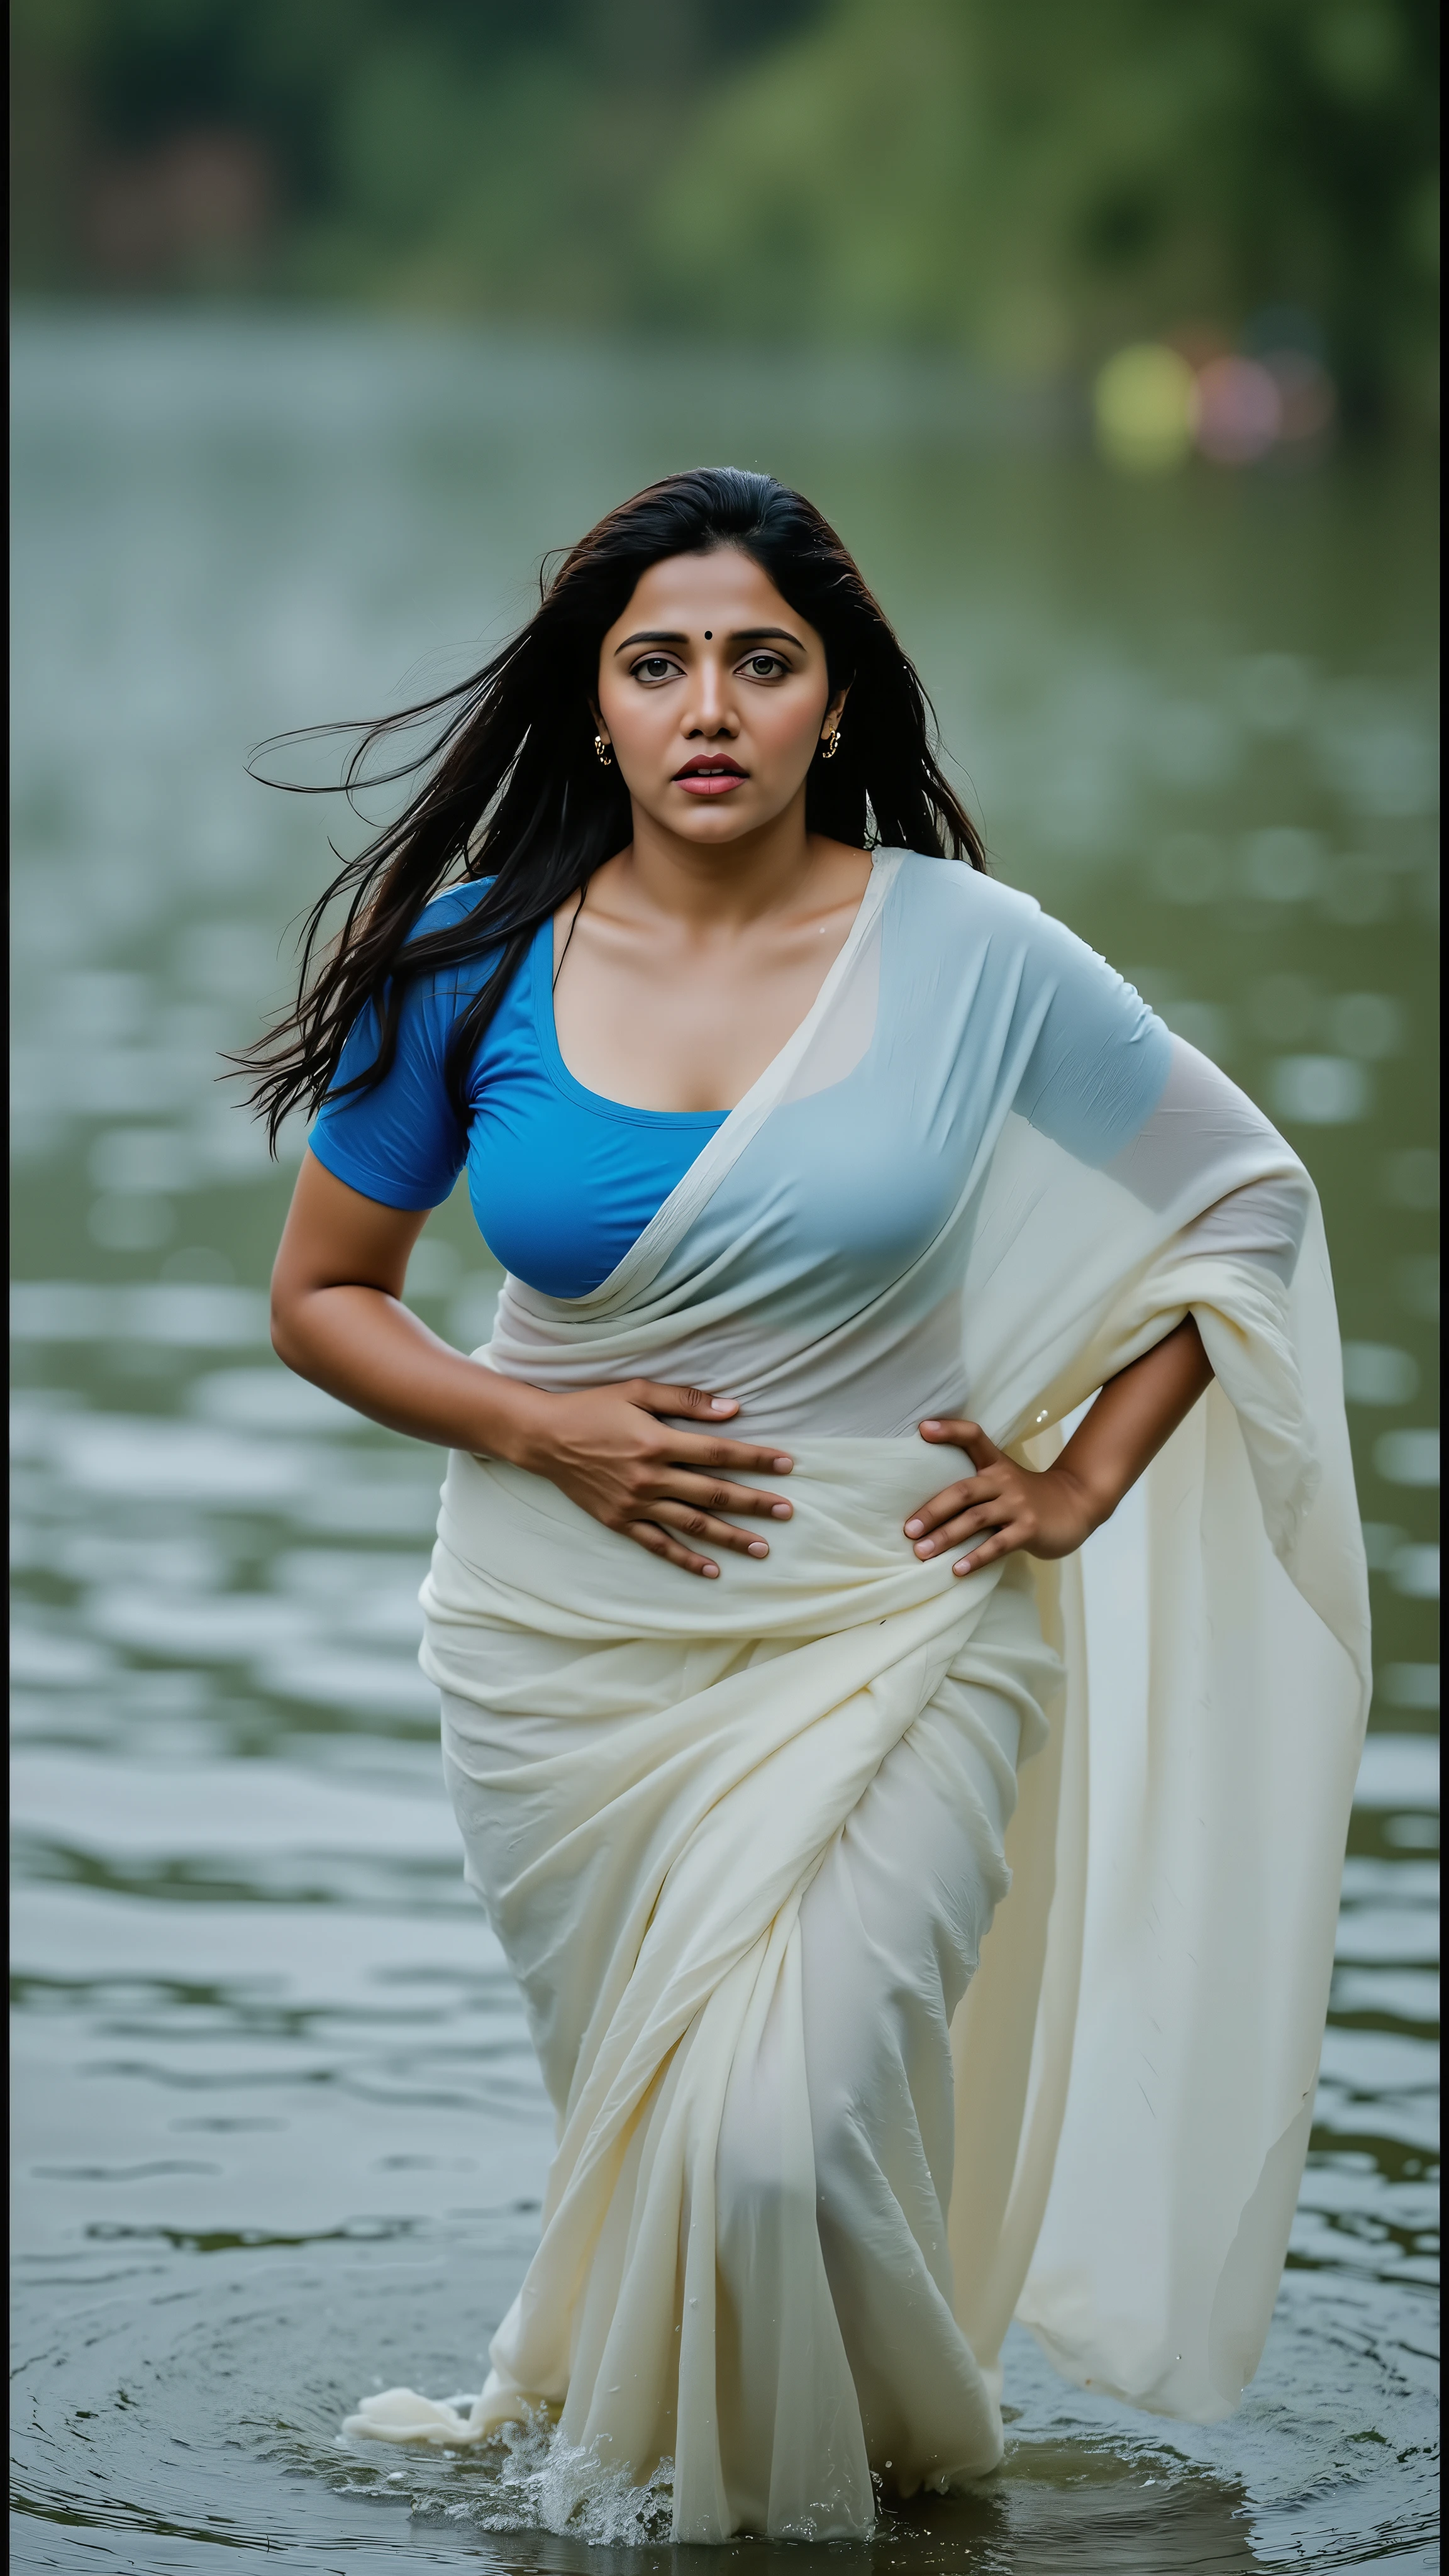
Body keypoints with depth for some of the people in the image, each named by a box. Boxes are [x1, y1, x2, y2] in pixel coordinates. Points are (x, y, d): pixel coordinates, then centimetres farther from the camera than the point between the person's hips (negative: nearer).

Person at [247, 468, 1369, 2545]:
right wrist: (539, 1429, -10)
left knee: (790, 2127, -15)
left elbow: (1249, 1200, 6)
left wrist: (1078, 1484, -1)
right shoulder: (475, 966, -4)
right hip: (572, 1647, 2)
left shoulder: (972, 956, -7)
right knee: (647, 2118, 10)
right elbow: (321, 1298, 7)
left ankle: (894, 2456, 16)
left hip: (890, 1632, -2)